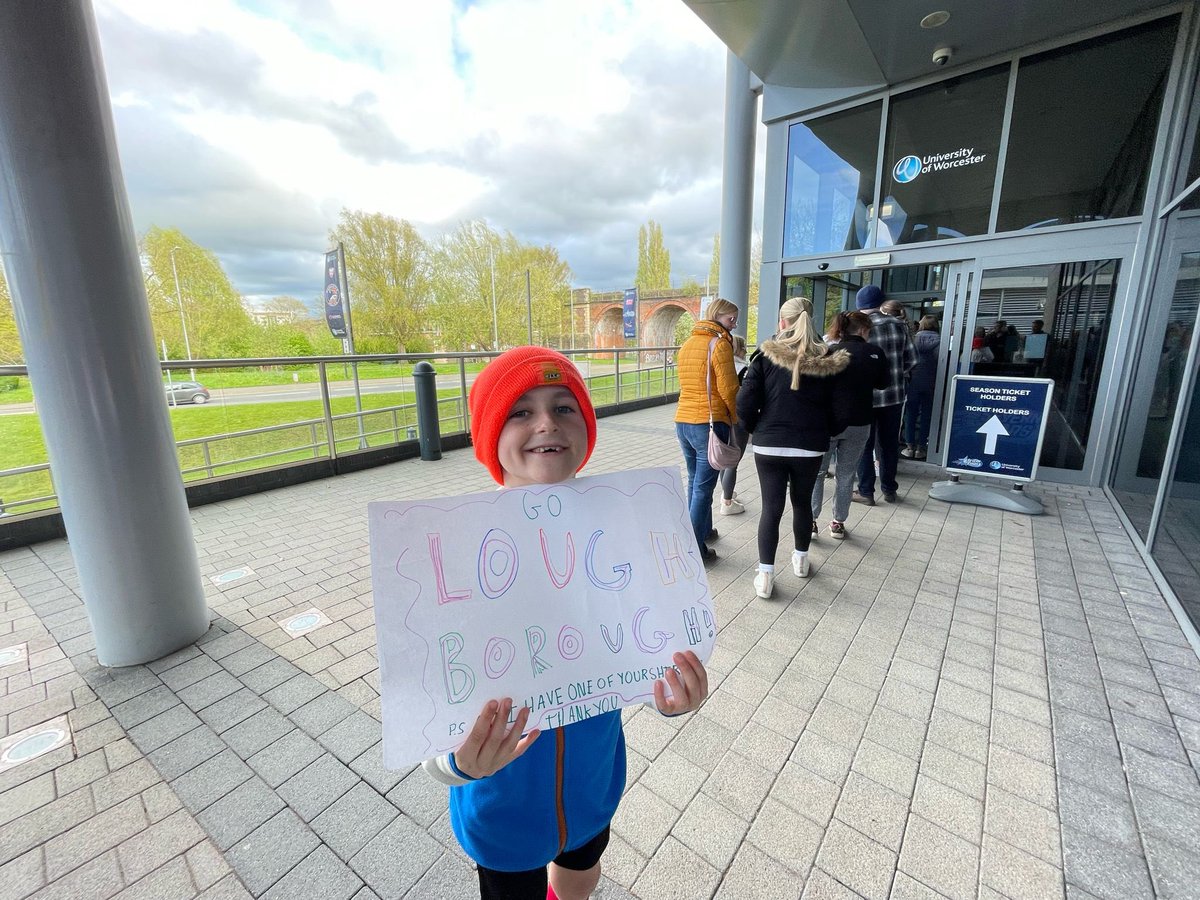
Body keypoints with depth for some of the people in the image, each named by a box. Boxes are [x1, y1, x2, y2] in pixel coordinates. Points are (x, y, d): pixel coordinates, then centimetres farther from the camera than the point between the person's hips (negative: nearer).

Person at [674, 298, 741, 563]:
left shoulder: (687, 344, 12)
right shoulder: (719, 344, -11)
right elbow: (728, 389, -13)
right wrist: (738, 419, 2)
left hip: (683, 421, 7)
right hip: (709, 423, -7)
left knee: (695, 481, 20)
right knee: (703, 487, 0)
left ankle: (703, 530, 35)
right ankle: (696, 549, 6)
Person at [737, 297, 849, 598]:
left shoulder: (766, 356, -7)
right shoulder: (827, 360, -1)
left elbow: (745, 404, -11)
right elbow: (835, 408, 2)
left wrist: (757, 429, 7)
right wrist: (827, 432, 20)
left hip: (769, 446, -2)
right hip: (810, 447, 2)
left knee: (770, 508, 4)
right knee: (802, 502, 20)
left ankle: (765, 576, 4)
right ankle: (801, 559, 37)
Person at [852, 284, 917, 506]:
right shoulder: (898, 325, 1)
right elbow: (911, 359, 3)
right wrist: (897, 376, 18)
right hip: (894, 395, 4)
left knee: (864, 445, 7)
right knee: (889, 444, 14)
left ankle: (865, 492, 11)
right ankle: (889, 490, 25)